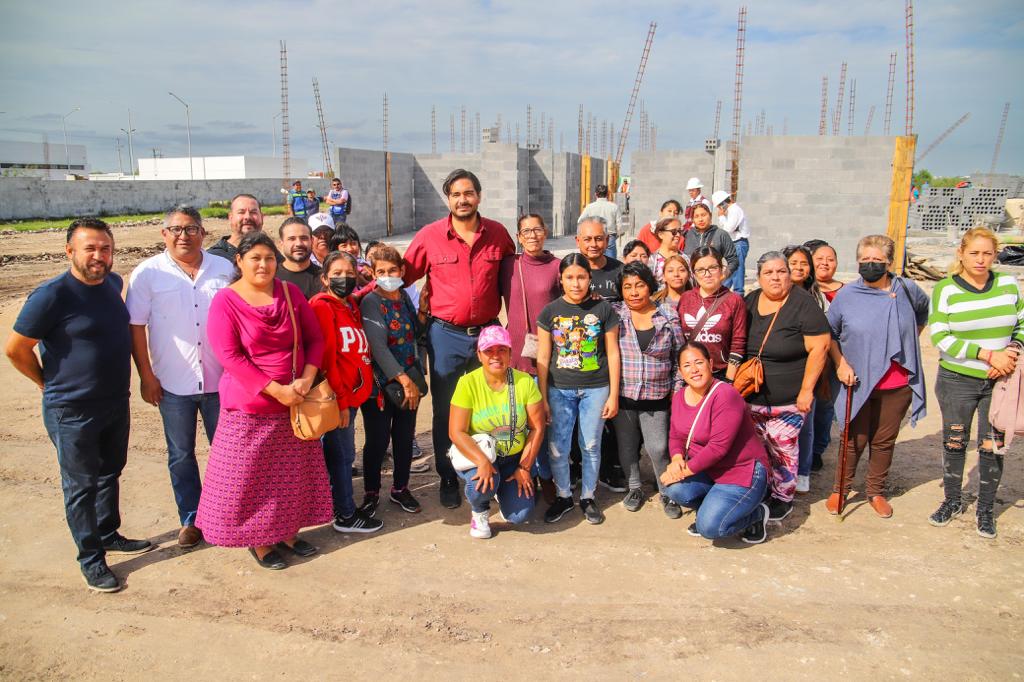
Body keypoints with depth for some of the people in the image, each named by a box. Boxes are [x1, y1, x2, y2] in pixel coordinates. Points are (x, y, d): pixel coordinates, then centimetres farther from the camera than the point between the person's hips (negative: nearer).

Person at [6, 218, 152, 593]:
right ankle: (91, 558, 20)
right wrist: (50, 383, -2)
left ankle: (108, 535, 39)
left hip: (116, 403, 7)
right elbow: (16, 349, -13)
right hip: (72, 412, -6)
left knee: (110, 473, 21)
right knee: (81, 485, 7)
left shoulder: (114, 283, 2)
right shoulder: (51, 295, -19)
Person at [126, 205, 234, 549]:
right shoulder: (148, 273, -3)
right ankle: (191, 518, 27)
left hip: (220, 379, 1)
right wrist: (146, 375, -6)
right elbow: (136, 326, -2)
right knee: (181, 455, 12)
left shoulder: (224, 269, 2)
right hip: (173, 382, -1)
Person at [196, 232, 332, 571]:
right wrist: (276, 389, -20)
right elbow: (230, 356, -16)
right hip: (250, 406, -4)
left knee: (293, 473, 14)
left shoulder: (290, 292, 2)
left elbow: (314, 338, 4)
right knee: (251, 476, 5)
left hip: (295, 401, 5)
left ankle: (286, 531, 31)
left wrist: (306, 379, -11)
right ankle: (257, 540, 23)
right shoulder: (225, 301, -10)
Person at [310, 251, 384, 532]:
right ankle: (345, 515, 14)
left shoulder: (351, 306, 14)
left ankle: (339, 505, 28)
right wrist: (340, 400, -17)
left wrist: (370, 387, 12)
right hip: (337, 397, -8)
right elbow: (326, 358, -16)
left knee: (338, 453, 17)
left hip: (353, 393, 8)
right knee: (343, 454, 2)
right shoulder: (322, 307, -12)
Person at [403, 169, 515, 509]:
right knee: (445, 412, 9)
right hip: (445, 334, -1)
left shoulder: (498, 233, 0)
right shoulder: (429, 236, -6)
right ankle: (448, 479, 26)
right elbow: (402, 277, 2)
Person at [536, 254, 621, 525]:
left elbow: (612, 354, 2)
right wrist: (542, 398, 1)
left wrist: (613, 395, 0)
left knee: (591, 446, 7)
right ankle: (563, 496, 25)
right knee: (557, 447, 4)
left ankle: (588, 497, 27)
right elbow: (543, 358, 3)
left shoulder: (603, 309, -1)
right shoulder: (550, 312, 0)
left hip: (595, 388, -1)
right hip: (560, 389, 1)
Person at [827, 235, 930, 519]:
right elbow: (829, 333, 4)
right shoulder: (847, 295, -6)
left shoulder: (907, 289, -1)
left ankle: (876, 492, 29)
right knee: (856, 439, 6)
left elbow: (924, 312, 22)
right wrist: (840, 363, -7)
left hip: (898, 386, 2)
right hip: (858, 383, -2)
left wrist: (908, 342, 14)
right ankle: (840, 489, 23)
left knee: (884, 441, 12)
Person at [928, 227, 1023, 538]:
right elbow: (940, 338, -14)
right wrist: (988, 355, -20)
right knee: (954, 442, 9)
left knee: (993, 446, 4)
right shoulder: (945, 290, -7)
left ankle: (985, 509, 23)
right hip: (957, 380, -1)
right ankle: (953, 501, 29)